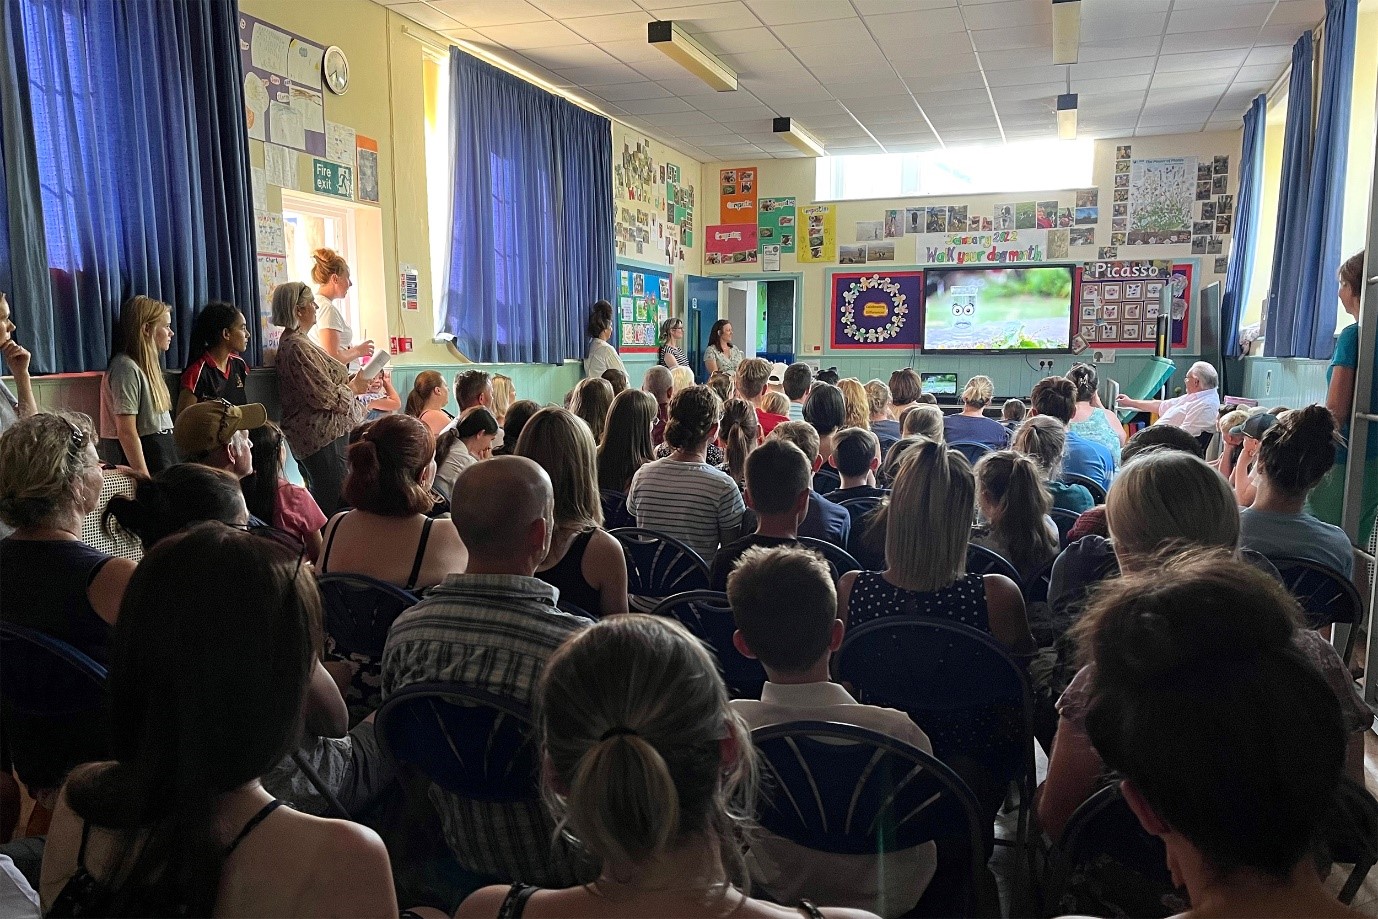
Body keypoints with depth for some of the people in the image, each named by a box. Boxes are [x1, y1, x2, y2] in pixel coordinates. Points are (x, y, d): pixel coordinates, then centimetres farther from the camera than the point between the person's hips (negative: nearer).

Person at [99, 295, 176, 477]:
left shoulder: (146, 366, 16)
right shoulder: (126, 368, -13)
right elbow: (126, 432, -18)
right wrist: (144, 478, -20)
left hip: (161, 452, 9)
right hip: (144, 454, -9)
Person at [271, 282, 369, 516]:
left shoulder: (295, 341, 17)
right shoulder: (297, 347, -16)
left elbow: (323, 381, 20)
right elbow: (325, 396, -20)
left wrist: (352, 381, 7)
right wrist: (353, 388, -4)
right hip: (323, 436, -11)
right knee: (334, 504, -10)